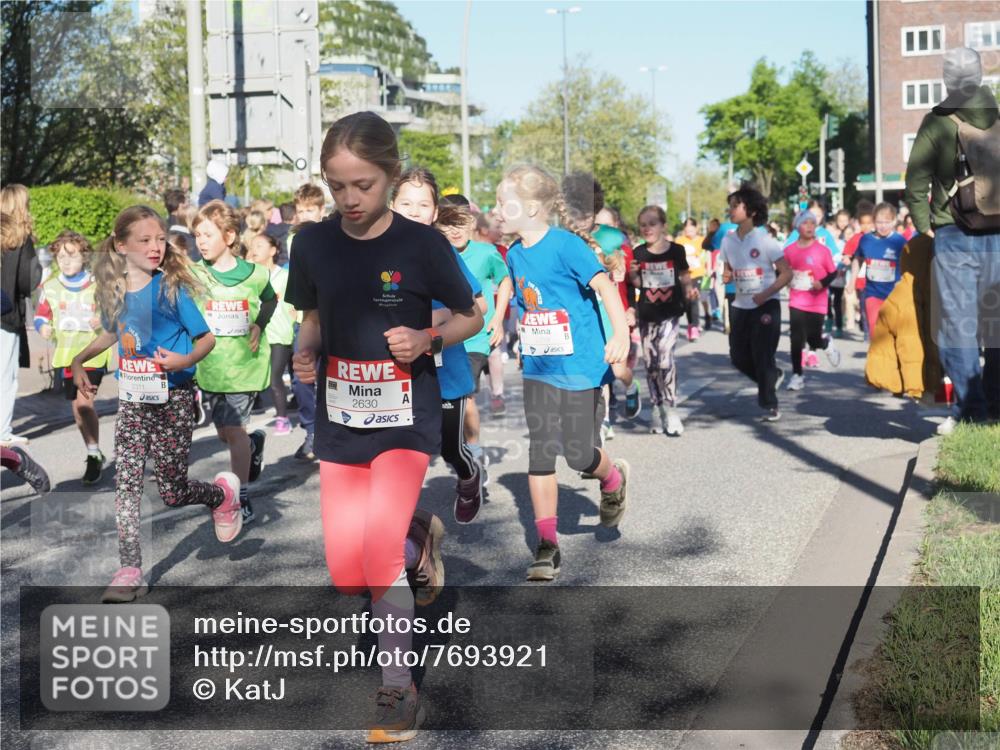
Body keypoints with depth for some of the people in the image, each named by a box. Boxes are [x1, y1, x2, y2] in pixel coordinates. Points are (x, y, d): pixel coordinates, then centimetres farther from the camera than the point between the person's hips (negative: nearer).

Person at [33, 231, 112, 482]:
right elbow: (41, 315, 11)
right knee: (77, 407, 12)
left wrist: (105, 321, -19)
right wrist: (43, 327, -10)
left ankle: (94, 457, -7)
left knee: (84, 400, -19)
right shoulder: (50, 288, 1)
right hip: (65, 354, 5)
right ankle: (94, 454, 29)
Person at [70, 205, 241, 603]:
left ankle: (223, 492, 34)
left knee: (172, 491, 2)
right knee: (126, 484, -2)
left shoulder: (171, 289, -11)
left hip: (172, 401, -4)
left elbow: (207, 337, -8)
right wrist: (79, 360, 12)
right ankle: (130, 570, 5)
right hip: (132, 402, 4)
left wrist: (187, 359, -27)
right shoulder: (114, 292, 2)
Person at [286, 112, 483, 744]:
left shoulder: (422, 244, -11)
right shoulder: (312, 244, -2)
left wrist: (427, 339, -18)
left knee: (379, 552, -20)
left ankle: (399, 690, 0)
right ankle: (419, 540, 37)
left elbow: (471, 316, 1)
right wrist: (305, 353, -8)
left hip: (405, 419, -4)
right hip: (340, 420, 4)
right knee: (347, 574, 4)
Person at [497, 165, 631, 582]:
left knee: (578, 454, 1)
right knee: (539, 454, -1)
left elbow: (604, 285, -21)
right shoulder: (514, 255, 8)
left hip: (580, 367, -6)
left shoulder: (566, 245, -14)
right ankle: (546, 545, 3)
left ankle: (614, 479, 36)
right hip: (538, 370, 6)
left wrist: (621, 332, -33)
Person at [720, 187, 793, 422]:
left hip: (766, 306, -6)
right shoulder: (728, 240, 4)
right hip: (741, 306, 6)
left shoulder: (765, 240, -11)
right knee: (738, 356, 7)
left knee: (763, 357, -5)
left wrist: (766, 294, -20)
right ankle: (772, 377, 34)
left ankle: (769, 405, 10)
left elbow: (786, 273, -10)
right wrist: (726, 276, -7)